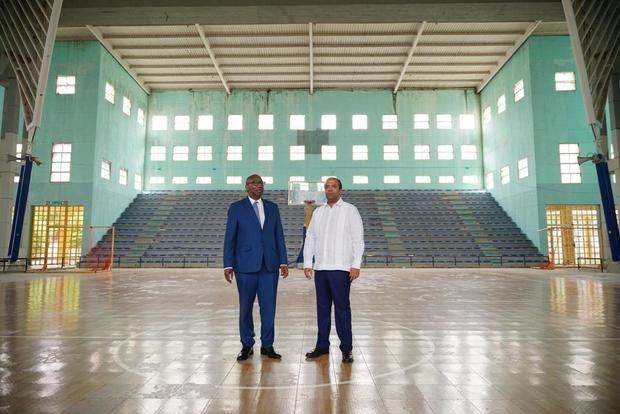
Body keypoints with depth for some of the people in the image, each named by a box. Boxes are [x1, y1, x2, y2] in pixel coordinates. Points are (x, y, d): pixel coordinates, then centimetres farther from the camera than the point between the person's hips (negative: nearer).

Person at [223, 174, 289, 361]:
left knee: (268, 306, 4)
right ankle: (247, 345, 22)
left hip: (269, 265, 2)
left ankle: (267, 345, 18)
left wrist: (283, 261, 3)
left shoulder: (273, 207, 11)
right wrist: (228, 265, -5)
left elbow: (279, 236, 9)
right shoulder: (236, 208, 2)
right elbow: (230, 238, 0)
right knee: (245, 307, 7)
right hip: (246, 265, -2)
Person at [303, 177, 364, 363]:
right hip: (320, 268, 4)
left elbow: (358, 239, -4)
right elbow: (310, 239, 13)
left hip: (341, 268, -4)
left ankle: (346, 348, 9)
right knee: (322, 307, 9)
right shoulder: (318, 212, 13)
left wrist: (356, 265, -11)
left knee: (342, 308, -2)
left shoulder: (350, 210, 1)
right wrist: (307, 263, 6)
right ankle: (322, 345, 19)